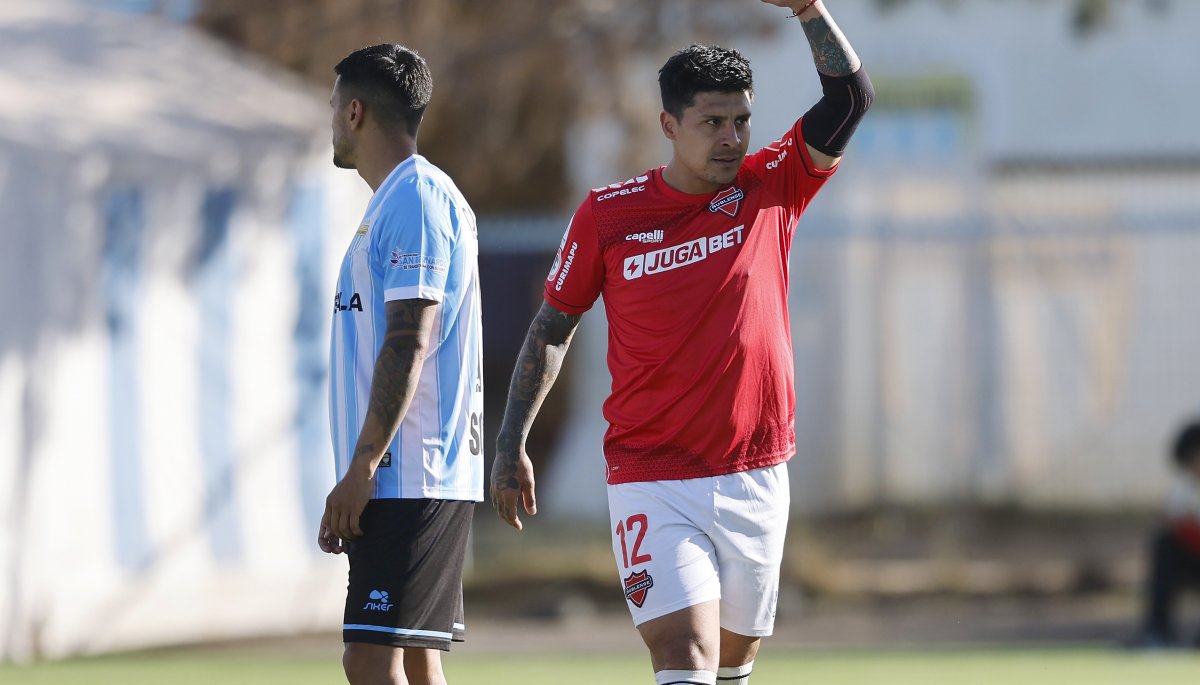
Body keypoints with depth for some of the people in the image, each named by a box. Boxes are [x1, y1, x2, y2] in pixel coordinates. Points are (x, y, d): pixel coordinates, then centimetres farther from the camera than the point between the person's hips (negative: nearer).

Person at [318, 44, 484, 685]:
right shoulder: (397, 200, 21)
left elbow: (407, 347, -18)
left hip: (410, 479, -10)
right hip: (409, 479, 10)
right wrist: (361, 474, 23)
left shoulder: (416, 197, -11)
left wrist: (360, 470, -21)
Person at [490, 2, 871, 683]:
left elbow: (851, 97, -6)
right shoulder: (609, 213, 0)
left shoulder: (772, 191, 3)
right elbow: (553, 326, 9)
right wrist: (512, 443, 6)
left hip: (756, 480, 3)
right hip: (653, 484, -3)